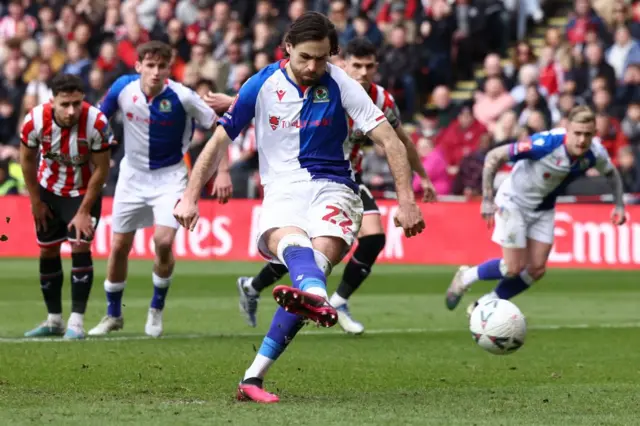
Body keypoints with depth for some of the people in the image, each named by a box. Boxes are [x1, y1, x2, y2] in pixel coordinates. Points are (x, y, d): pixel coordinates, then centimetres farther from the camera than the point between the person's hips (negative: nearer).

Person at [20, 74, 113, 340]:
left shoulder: (96, 123, -30)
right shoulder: (35, 120, -24)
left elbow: (101, 169, -18)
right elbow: (27, 160, -5)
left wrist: (84, 211, -16)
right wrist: (36, 201, -1)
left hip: (84, 191, -3)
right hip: (49, 190, 3)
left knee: (80, 247, -15)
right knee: (47, 250, 7)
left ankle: (77, 322, -10)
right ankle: (54, 320, 19)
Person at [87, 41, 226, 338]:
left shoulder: (181, 96, -21)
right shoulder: (123, 88, -13)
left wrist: (222, 171, -17)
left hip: (169, 177, -3)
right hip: (132, 176, 3)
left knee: (164, 242, -19)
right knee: (119, 247, 7)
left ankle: (156, 310, 5)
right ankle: (113, 314, 27)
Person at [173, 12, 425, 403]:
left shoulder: (340, 86, -1)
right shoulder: (262, 85, 3)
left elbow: (390, 141, -1)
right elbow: (220, 141, 11)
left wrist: (406, 201, -10)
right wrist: (191, 196, 6)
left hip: (332, 188, 0)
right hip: (282, 191, 0)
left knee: (320, 254, -30)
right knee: (292, 241, -36)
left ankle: (254, 377, -32)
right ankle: (317, 299, -75)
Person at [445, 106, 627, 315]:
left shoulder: (595, 154, -18)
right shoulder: (546, 143, -35)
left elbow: (612, 173, 8)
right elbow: (494, 157, -28)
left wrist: (619, 205, -3)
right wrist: (487, 199, -29)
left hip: (543, 209, 6)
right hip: (514, 202, -6)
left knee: (537, 269, 2)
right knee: (514, 268, -8)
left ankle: (484, 306, 20)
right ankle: (466, 277, 20)